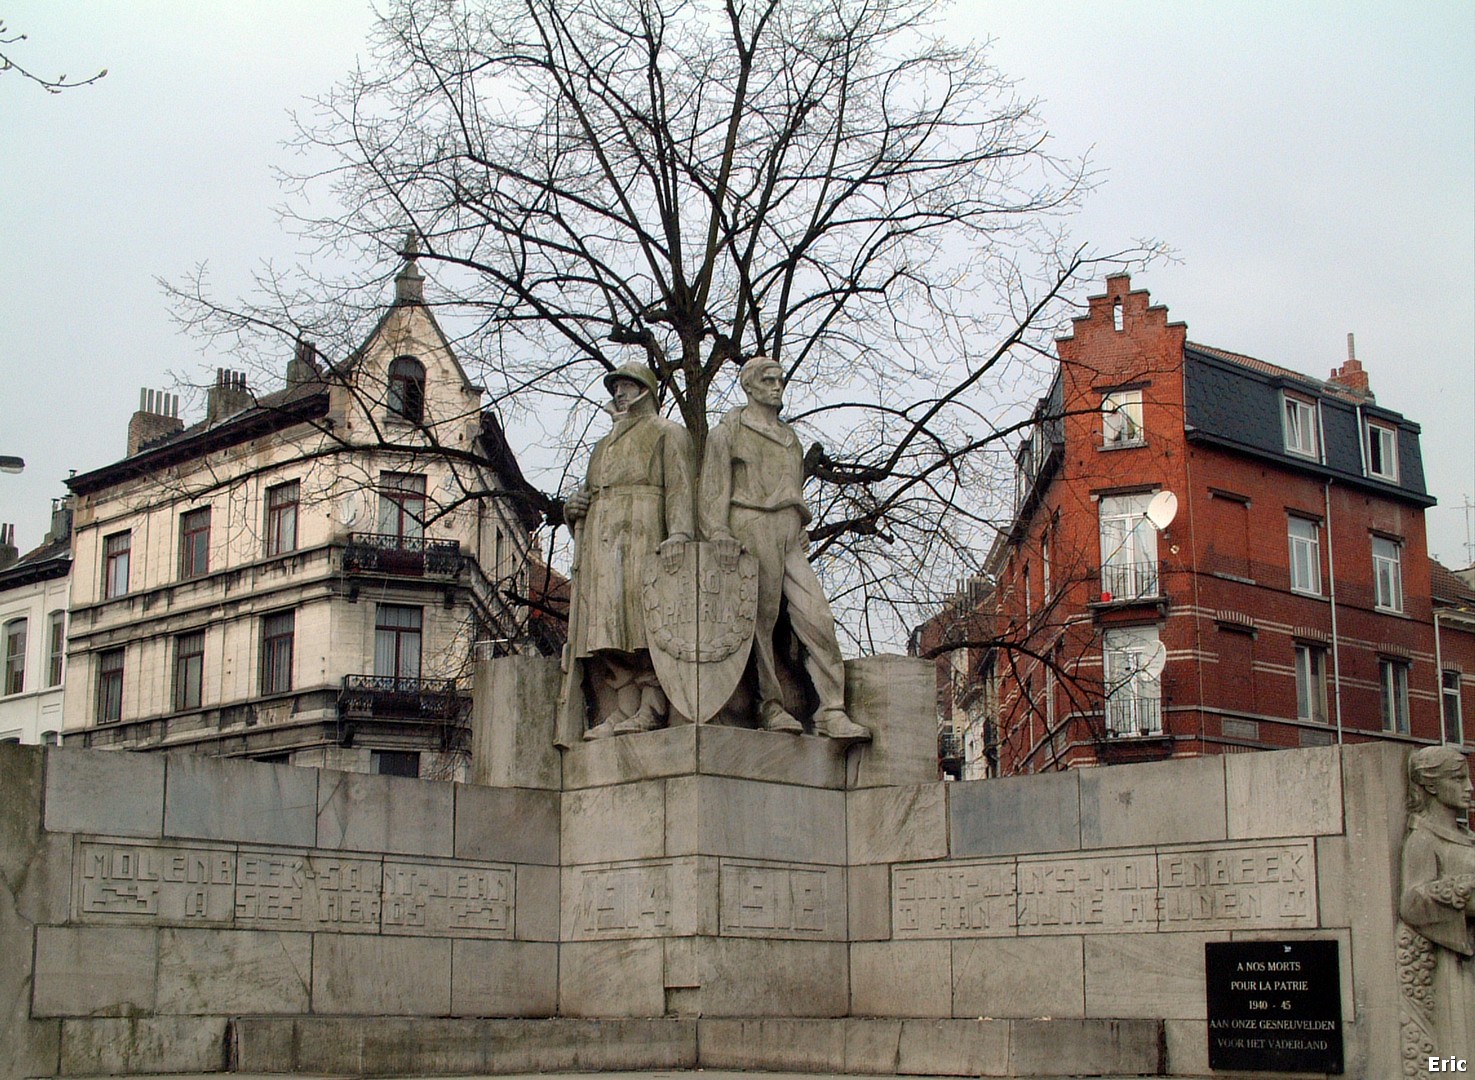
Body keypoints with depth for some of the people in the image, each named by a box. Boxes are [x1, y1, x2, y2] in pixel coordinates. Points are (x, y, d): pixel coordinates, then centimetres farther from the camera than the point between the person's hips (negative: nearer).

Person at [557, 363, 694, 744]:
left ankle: (649, 710, -24)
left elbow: (680, 485, -3)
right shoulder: (604, 446, 34)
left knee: (643, 620, -18)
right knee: (602, 624, -8)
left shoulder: (667, 433, 13)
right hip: (599, 538, 6)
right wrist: (573, 506, 9)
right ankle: (615, 714, -16)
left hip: (641, 530, -6)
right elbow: (589, 492, 35)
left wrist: (677, 532, -21)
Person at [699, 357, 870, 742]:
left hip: (789, 534, 5)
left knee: (816, 617, -9)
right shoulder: (729, 430, 10)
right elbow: (714, 486, 0)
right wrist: (719, 532, -14)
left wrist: (802, 530, 16)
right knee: (761, 620, -9)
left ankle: (832, 712, -13)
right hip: (752, 526, -5)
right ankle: (771, 706, -2)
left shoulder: (789, 437, 29)